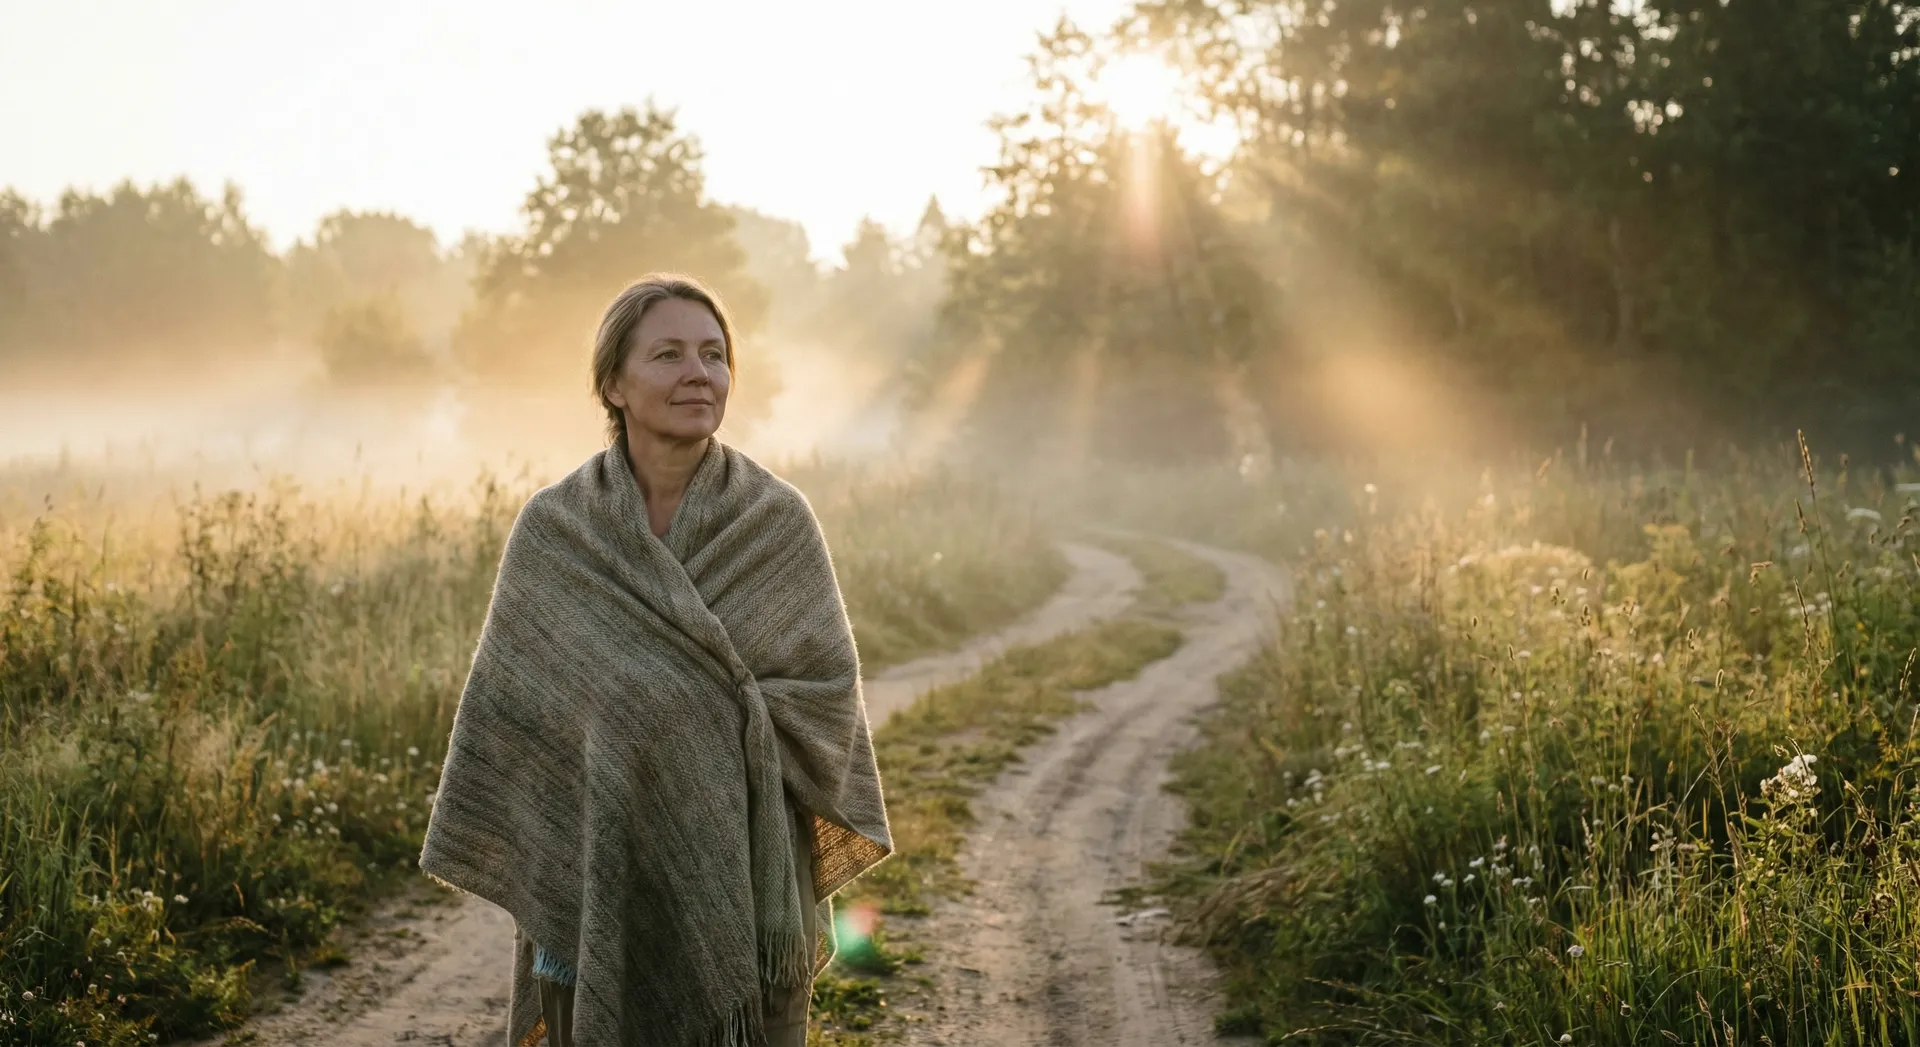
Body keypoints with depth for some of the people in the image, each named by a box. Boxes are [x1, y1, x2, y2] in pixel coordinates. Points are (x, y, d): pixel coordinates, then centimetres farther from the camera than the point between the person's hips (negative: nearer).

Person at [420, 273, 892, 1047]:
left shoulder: (781, 525, -2)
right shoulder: (551, 532, -1)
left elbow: (826, 694, -5)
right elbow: (510, 718, 1)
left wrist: (715, 728, -16)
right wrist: (528, 898, -4)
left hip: (742, 883, 0)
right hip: (601, 882, 0)